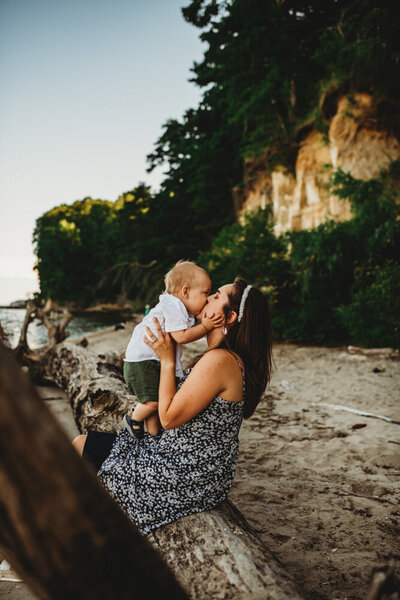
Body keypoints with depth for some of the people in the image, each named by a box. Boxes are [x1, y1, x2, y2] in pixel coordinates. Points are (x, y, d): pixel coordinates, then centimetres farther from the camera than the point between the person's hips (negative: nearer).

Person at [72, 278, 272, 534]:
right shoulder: (234, 359, 6)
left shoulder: (219, 360, -26)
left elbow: (169, 417, -22)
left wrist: (167, 359, -16)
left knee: (80, 447, 6)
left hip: (184, 478, -10)